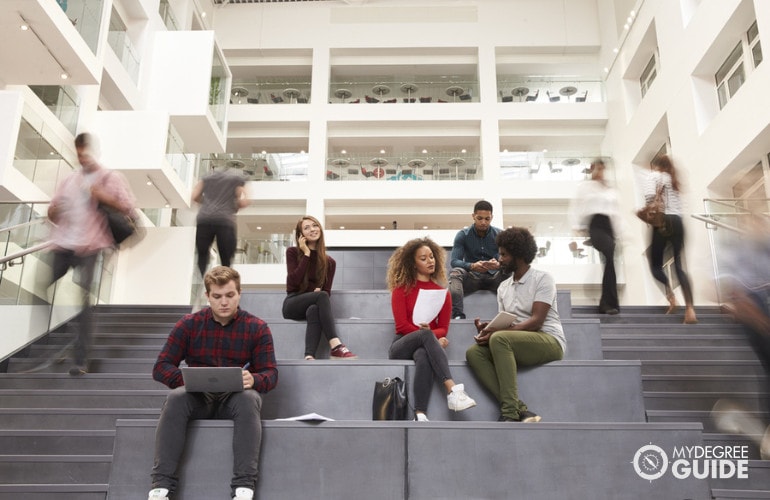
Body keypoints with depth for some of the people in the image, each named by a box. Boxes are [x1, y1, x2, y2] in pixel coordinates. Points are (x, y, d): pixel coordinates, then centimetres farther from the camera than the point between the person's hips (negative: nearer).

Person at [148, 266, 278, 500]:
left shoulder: (257, 328, 0)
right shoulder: (189, 324, 3)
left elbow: (270, 373, -2)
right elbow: (161, 367, 1)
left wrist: (253, 380, -28)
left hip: (236, 398, -1)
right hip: (198, 397, 1)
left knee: (249, 399, -35)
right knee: (176, 397, -32)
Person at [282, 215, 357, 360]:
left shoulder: (329, 262, 10)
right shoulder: (292, 252, 4)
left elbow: (326, 290, 5)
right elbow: (294, 281, -12)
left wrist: (319, 290, -18)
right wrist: (306, 254, -8)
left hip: (313, 306, 2)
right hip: (293, 303, -2)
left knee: (314, 310, -37)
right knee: (321, 296, -33)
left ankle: (309, 356, -54)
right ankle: (335, 347, -46)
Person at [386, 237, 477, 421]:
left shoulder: (442, 293, 14)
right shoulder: (401, 289, 8)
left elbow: (443, 328, 8)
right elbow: (402, 325, -2)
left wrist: (431, 335, -14)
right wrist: (427, 333, -16)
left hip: (426, 346, 1)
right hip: (401, 347, -1)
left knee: (424, 356, -38)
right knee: (426, 335, -36)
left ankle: (420, 415, -49)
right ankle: (452, 390, -48)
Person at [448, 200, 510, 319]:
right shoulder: (462, 235, -1)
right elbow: (454, 261, -12)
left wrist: (499, 265, -33)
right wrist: (472, 266, -34)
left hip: (494, 276, 0)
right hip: (471, 277, 0)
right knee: (455, 273, -31)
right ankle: (458, 315, -46)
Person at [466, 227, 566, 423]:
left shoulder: (542, 278, -2)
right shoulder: (503, 287, 19)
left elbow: (536, 321, -13)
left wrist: (496, 332, -23)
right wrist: (488, 328, -9)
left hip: (550, 342, -6)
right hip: (516, 344, 6)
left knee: (499, 339, -33)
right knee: (473, 352, -20)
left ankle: (510, 412, -34)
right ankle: (520, 410, -31)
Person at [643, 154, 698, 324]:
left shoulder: (654, 176, 7)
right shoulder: (674, 179, 25)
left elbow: (650, 195, -12)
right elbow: (679, 204, 15)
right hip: (677, 221, 5)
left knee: (655, 264, 7)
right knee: (679, 266, -1)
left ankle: (670, 294, -19)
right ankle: (690, 308, -15)